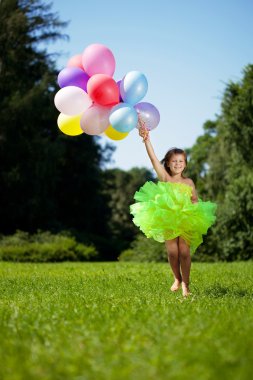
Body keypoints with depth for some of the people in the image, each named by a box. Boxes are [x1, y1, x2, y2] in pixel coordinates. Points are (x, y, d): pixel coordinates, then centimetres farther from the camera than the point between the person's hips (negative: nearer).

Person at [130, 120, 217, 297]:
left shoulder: (189, 182, 7)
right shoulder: (165, 178, 1)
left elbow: (196, 200, 15)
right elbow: (153, 158, -11)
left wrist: (193, 206, -10)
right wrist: (146, 139, -23)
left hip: (186, 220, 1)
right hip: (168, 219, -1)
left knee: (185, 252, -5)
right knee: (172, 252, -3)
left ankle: (186, 284, 4)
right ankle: (177, 278, 22)